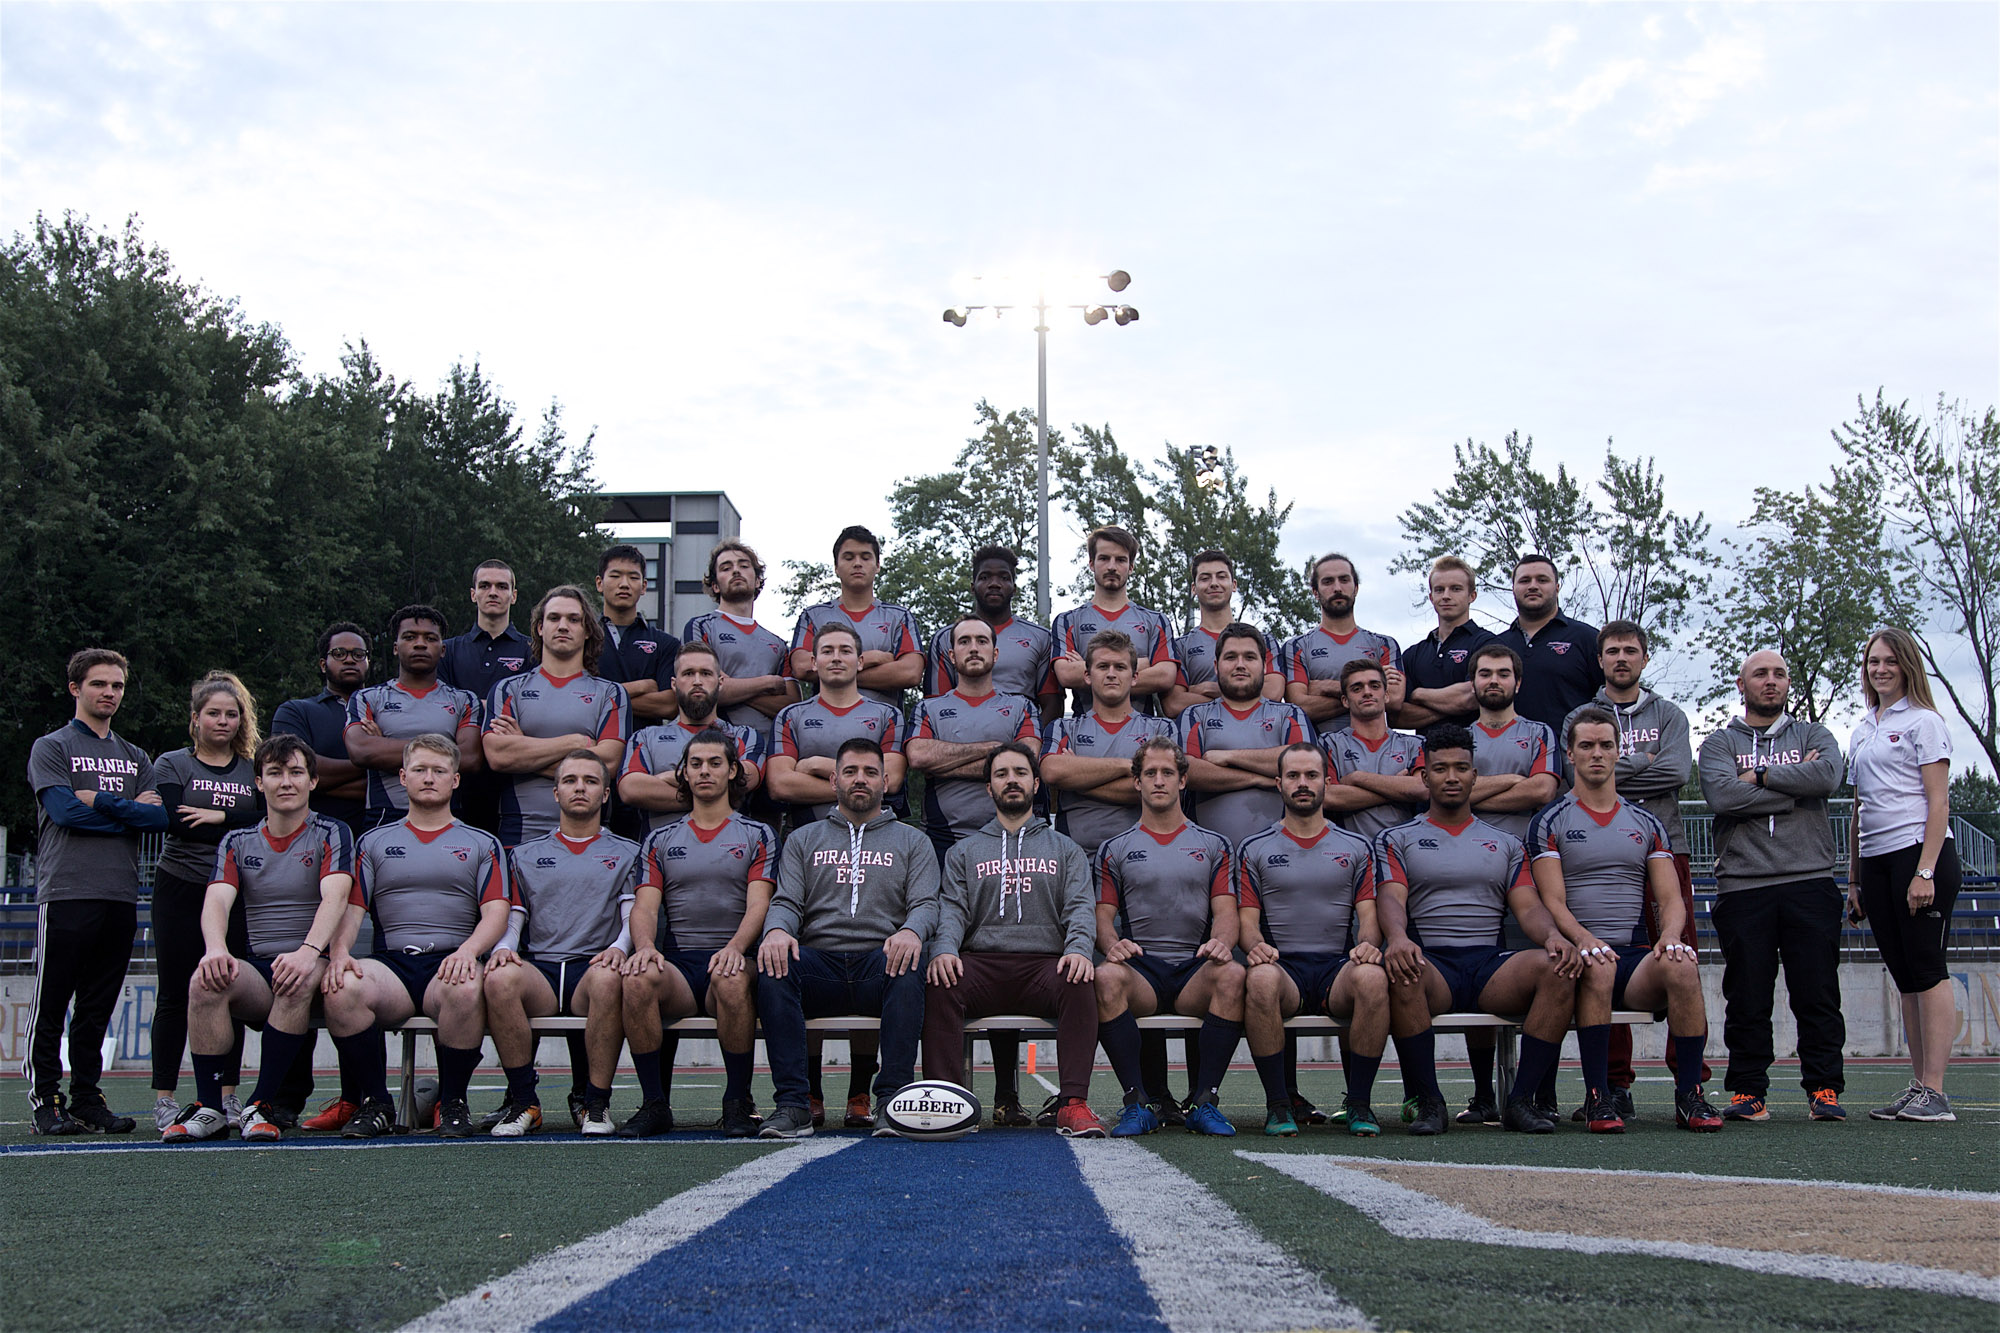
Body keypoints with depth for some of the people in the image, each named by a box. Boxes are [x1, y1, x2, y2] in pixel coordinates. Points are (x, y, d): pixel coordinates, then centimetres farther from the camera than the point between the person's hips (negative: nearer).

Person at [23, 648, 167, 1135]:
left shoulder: (135, 758, 20)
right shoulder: (51, 748, 6)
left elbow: (161, 817, 4)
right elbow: (65, 812, -10)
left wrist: (101, 802, -7)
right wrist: (132, 812, -4)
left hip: (121, 895, 4)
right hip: (65, 893, -4)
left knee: (97, 1010, 7)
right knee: (50, 1008, -3)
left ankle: (87, 1101, 11)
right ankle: (46, 1103, 2)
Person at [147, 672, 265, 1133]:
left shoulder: (254, 770, 14)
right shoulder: (172, 765, 8)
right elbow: (176, 824, -9)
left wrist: (217, 816, -11)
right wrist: (239, 827, -9)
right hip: (181, 888, -2)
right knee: (176, 993, -1)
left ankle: (226, 1096, 6)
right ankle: (164, 1099, 3)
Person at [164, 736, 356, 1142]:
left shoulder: (331, 834, 5)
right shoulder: (238, 842, 15)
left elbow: (334, 898, -13)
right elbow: (217, 899, -3)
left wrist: (309, 951, -34)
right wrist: (216, 949, -27)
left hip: (312, 965, -3)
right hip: (256, 968, 3)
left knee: (297, 981, -38)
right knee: (205, 981, -29)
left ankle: (265, 1104, -28)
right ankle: (208, 1108, -22)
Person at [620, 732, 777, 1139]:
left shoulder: (757, 836, 13)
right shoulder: (661, 841, 20)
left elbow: (758, 904, -1)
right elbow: (645, 906, 8)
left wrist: (735, 947, -22)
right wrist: (645, 945, -16)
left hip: (731, 958, -2)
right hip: (678, 963, 2)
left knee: (732, 980, -39)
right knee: (637, 978, -34)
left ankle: (737, 1103, -22)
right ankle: (654, 1104, -20)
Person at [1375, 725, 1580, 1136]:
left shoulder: (1506, 844, 23)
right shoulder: (1398, 840, 15)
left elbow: (1528, 906, 11)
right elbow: (1391, 900, -2)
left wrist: (1554, 935, -14)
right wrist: (1397, 937, -27)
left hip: (1491, 962, 2)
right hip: (1430, 961, -2)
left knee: (1558, 969, -29)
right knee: (1401, 973, -39)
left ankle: (1521, 1099, -21)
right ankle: (1425, 1099, -23)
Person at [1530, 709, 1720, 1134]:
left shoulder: (1646, 823, 18)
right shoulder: (1550, 823, 8)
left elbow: (1671, 898, 10)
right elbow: (1552, 902, -3)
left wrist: (1670, 935, -14)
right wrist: (1583, 939, -25)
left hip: (1636, 954, 3)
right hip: (1580, 953, -2)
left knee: (1681, 966, -31)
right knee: (1597, 966, -38)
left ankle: (1689, 1095, -22)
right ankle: (1598, 1098, -29)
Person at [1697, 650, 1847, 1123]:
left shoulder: (1813, 736, 17)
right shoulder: (1720, 744, 13)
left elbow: (1828, 776, -7)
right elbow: (1722, 796, -8)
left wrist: (1760, 776, -4)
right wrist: (1794, 788, -5)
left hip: (1810, 881, 1)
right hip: (1742, 887, -1)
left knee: (1817, 992, -2)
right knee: (1747, 998, 0)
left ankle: (1824, 1088, 5)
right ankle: (1748, 1092, 7)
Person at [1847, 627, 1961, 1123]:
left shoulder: (1924, 722, -1)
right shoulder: (1862, 732, 20)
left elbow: (1938, 802, -8)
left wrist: (1925, 871, -17)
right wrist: (1854, 878, 17)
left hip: (1918, 852, -7)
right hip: (1876, 860, 7)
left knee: (1926, 966, -8)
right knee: (1904, 974, 7)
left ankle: (1934, 1092, -9)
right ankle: (1919, 1086, 9)